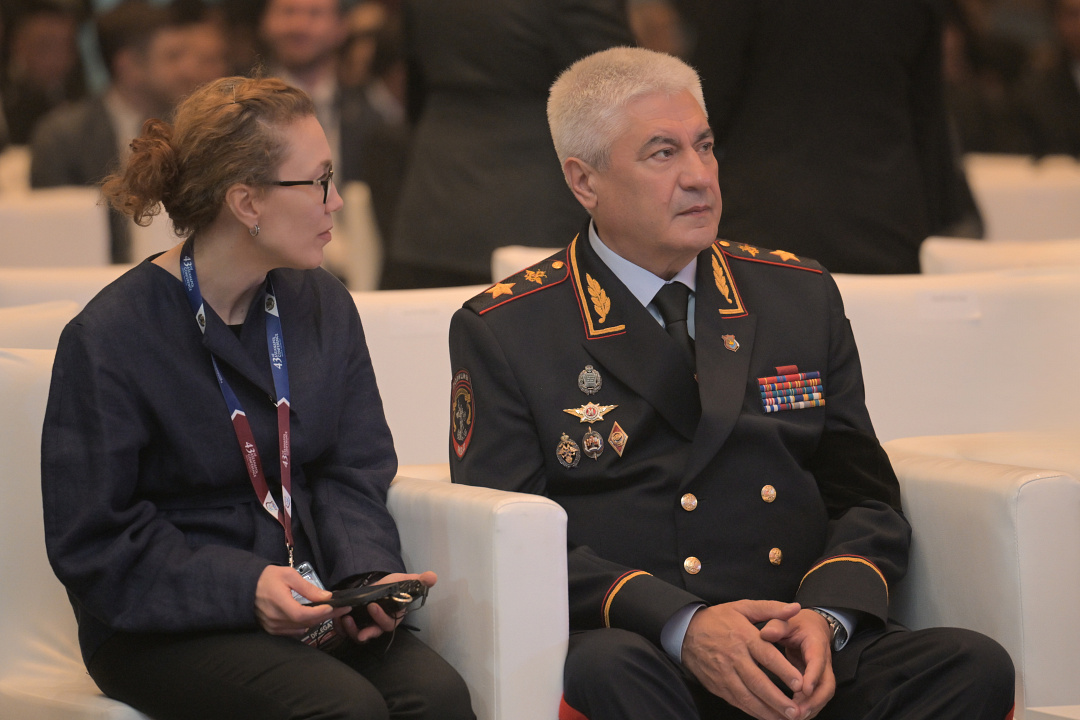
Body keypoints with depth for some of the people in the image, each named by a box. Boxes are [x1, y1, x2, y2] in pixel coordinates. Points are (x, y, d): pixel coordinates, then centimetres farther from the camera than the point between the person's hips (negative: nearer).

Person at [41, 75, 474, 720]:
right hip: (165, 630, -5)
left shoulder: (325, 305, 10)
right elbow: (91, 544, -10)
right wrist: (242, 588, -22)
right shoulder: (109, 339, -10)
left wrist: (370, 574, -12)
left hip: (311, 605, 5)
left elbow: (353, 475, 10)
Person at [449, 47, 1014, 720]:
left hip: (809, 659, 4)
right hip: (639, 653, -4)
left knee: (976, 666, -25)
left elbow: (866, 500, 15)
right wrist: (681, 625, -18)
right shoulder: (503, 331, 6)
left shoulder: (801, 297, 18)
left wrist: (826, 616, -8)